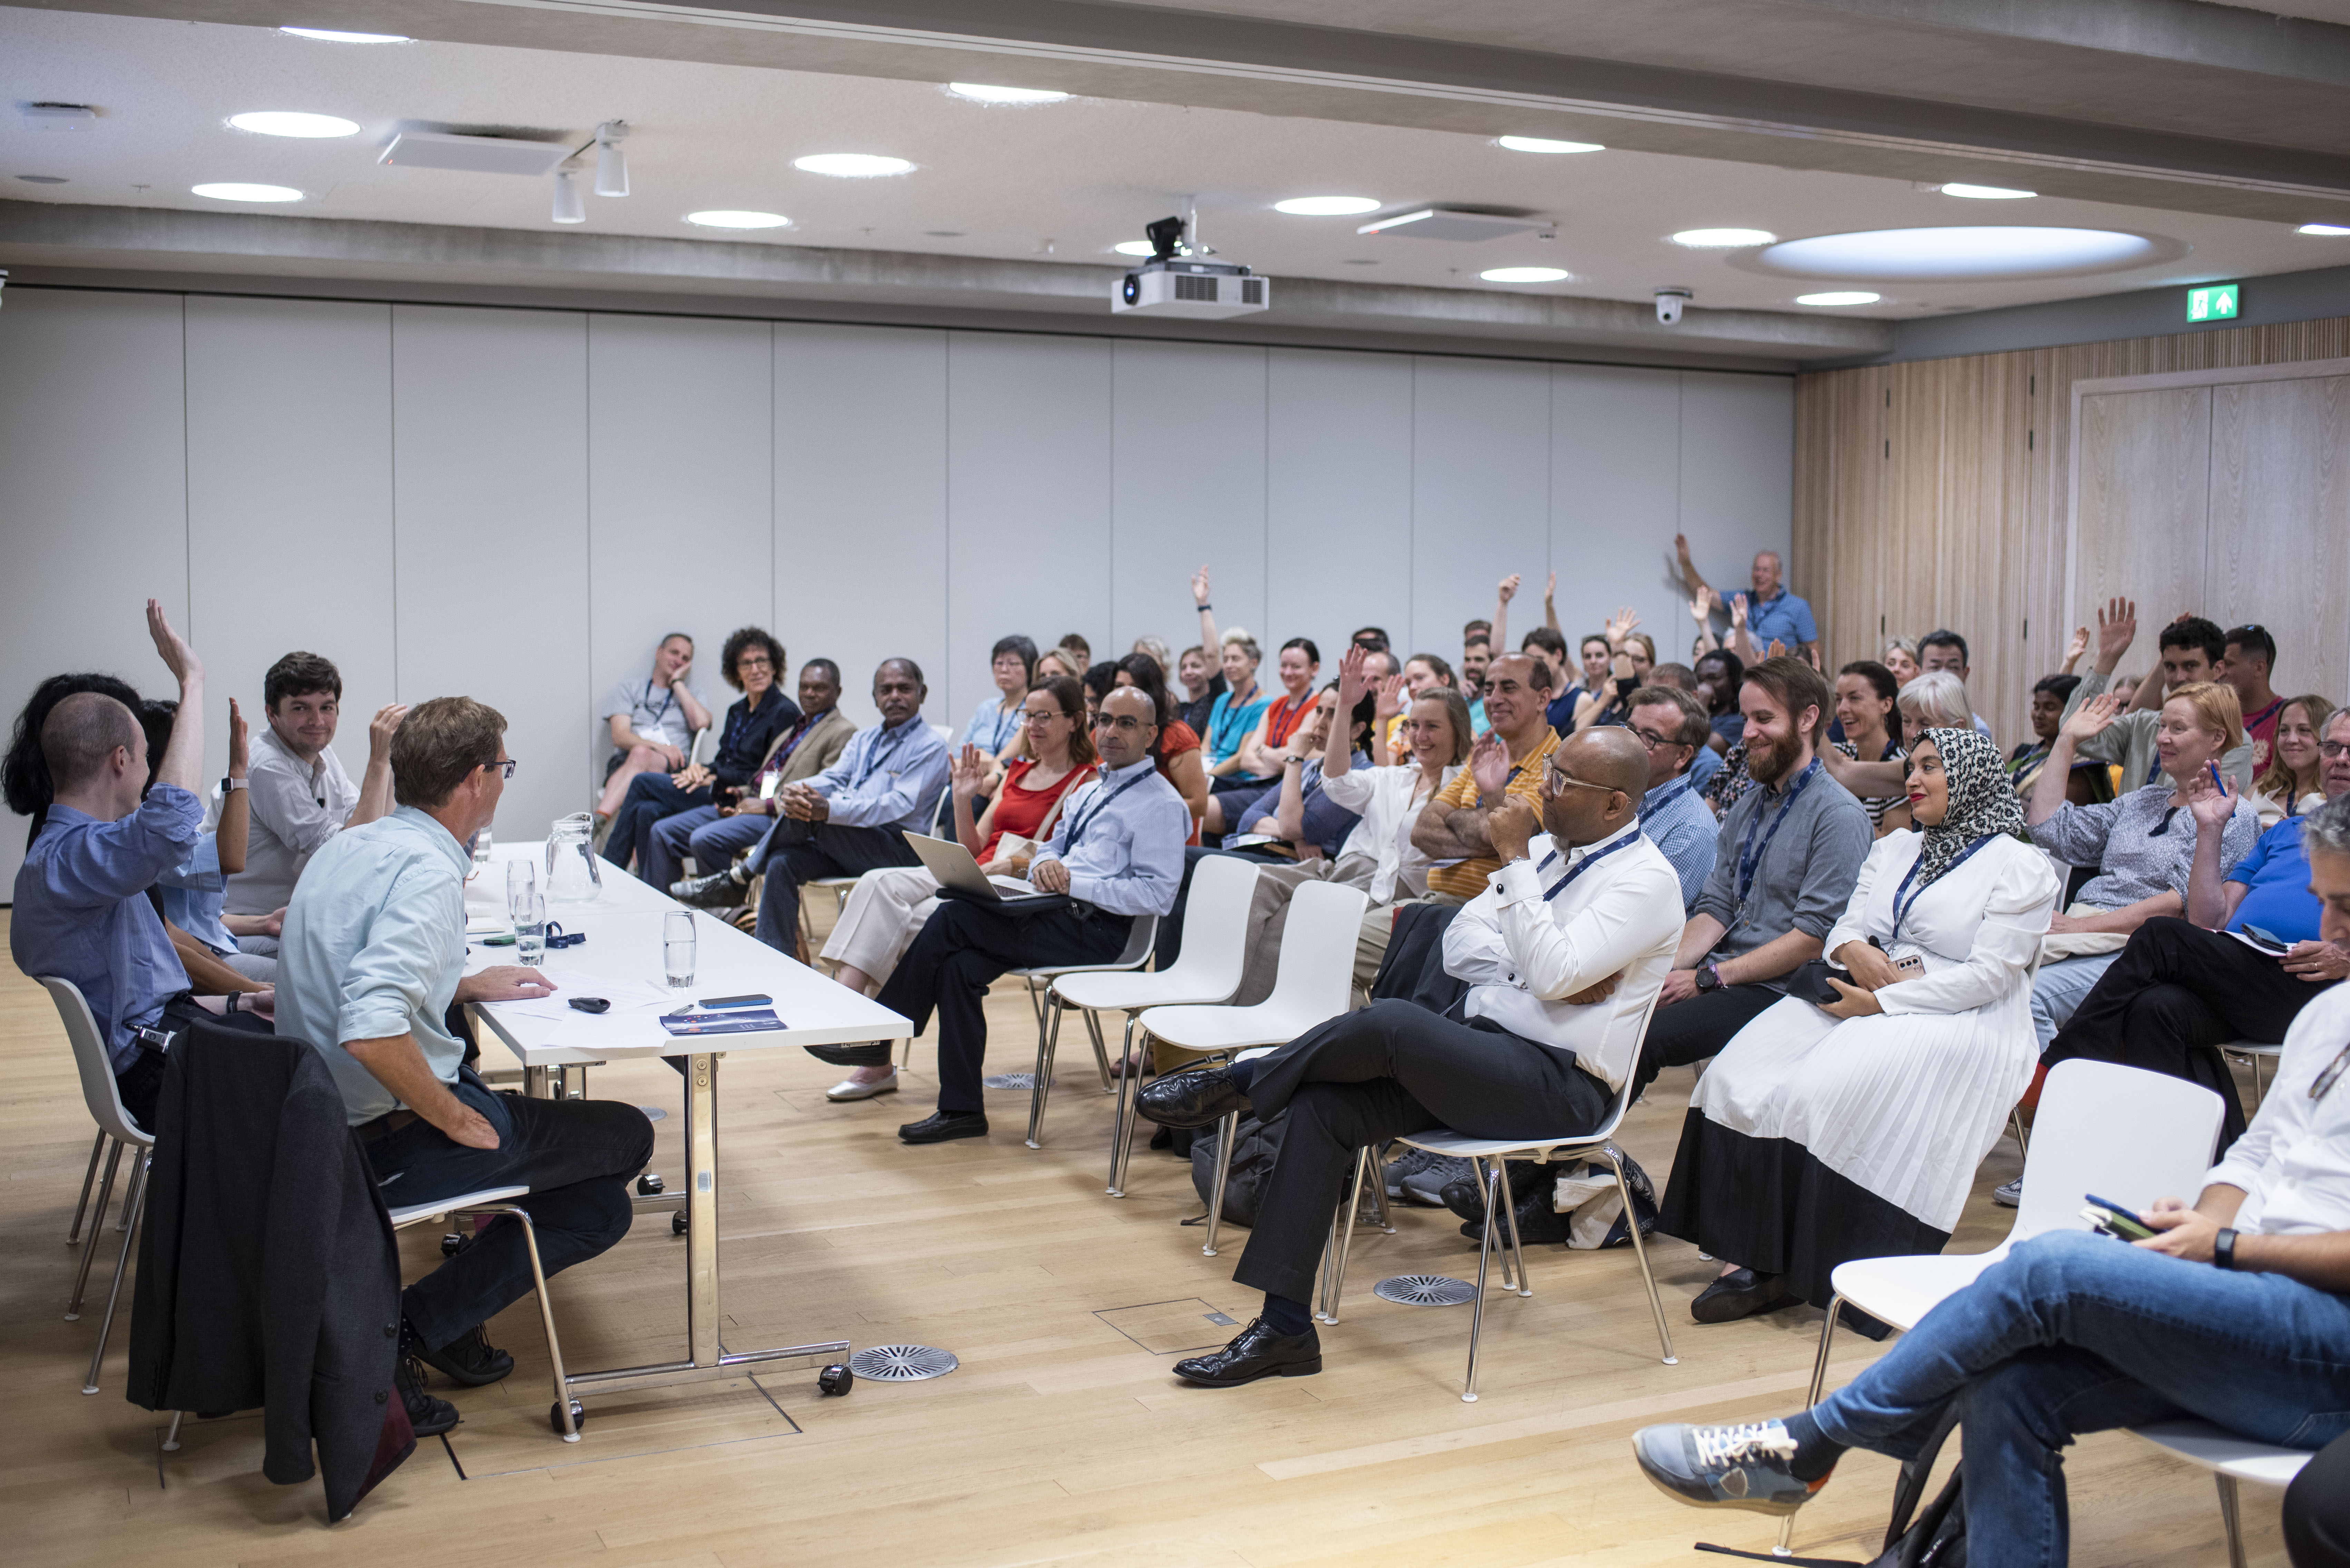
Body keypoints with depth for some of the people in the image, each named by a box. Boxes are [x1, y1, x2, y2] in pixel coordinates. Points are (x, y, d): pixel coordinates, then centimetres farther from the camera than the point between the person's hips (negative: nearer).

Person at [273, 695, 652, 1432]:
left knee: (602, 1207, 19)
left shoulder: (350, 846, 7)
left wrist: (468, 986, 16)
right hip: (392, 1144, -10)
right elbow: (371, 1032, -35)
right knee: (628, 1136, 6)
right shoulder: (428, 871, -23)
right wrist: (457, 1118, -20)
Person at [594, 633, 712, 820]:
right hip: (625, 762, 0)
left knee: (641, 754, -36)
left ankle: (600, 818, -56)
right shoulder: (628, 690, 22)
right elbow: (620, 737, 5)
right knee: (639, 752, -39)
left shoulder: (692, 696, 27)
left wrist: (677, 682, 11)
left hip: (672, 767, 0)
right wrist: (658, 746, -14)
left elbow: (702, 723, 1)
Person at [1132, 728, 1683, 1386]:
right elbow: (1461, 943, 11)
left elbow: (1554, 973, -23)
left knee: (1391, 1022, -31)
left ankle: (1239, 1081, -5)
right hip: (1484, 1054, 8)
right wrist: (1540, 971, -7)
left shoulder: (1646, 880, -10)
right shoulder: (1547, 846, 15)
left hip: (1559, 1085, -8)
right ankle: (1284, 1328, -12)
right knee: (1322, 1107, -13)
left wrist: (1513, 861, -18)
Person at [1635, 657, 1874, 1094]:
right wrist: (1669, 967, -7)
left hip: (1778, 990, -7)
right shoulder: (1745, 808, 17)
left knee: (1641, 1037, -29)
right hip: (1723, 975, 7)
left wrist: (1708, 977, -16)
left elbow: (1814, 937, -15)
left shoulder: (1839, 816, -9)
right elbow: (1715, 909, 13)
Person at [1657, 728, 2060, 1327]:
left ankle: (1839, 1274, -23)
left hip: (1959, 1024, -7)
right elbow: (1846, 927, 14)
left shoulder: (2019, 866, 0)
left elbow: (1990, 975, -10)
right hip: (1861, 1001, 7)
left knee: (1831, 1093, -33)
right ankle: (1754, 1256, -23)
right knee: (1742, 1078, -19)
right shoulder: (1893, 849, 23)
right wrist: (1856, 952, -11)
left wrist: (1882, 1001, -16)